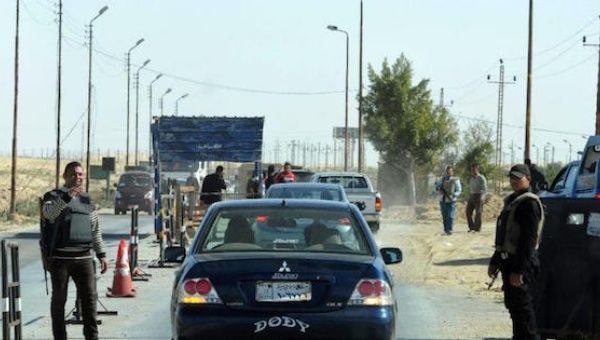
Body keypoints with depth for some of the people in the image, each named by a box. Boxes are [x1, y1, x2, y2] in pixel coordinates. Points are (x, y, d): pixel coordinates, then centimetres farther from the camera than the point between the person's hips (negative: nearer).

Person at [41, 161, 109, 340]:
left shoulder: (86, 199, 17)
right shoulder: (53, 196, 2)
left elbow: (95, 230, 21)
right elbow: (49, 212, -23)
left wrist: (101, 254, 14)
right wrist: (66, 198, -39)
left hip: (83, 257, 4)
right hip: (60, 257, -4)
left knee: (90, 297, -3)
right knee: (59, 299, 1)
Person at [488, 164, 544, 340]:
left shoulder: (529, 203, -15)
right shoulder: (511, 201, 17)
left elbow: (529, 239, -22)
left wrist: (519, 270, -25)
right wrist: (494, 262, 22)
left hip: (521, 264, -10)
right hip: (509, 262, 10)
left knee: (522, 307, -7)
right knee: (512, 305, 16)